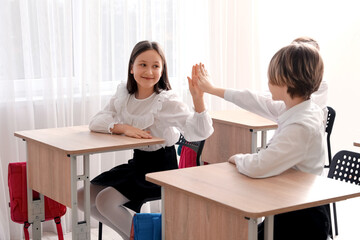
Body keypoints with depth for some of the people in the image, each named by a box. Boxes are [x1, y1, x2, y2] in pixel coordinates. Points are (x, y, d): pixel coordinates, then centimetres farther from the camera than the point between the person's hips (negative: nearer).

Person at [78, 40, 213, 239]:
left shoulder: (167, 101, -18)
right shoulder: (124, 94, 1)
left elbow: (200, 132, -29)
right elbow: (96, 122, -6)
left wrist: (198, 99, -45)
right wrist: (123, 128, -23)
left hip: (160, 168, -7)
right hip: (137, 162, 7)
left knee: (105, 200, -22)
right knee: (82, 198, 4)